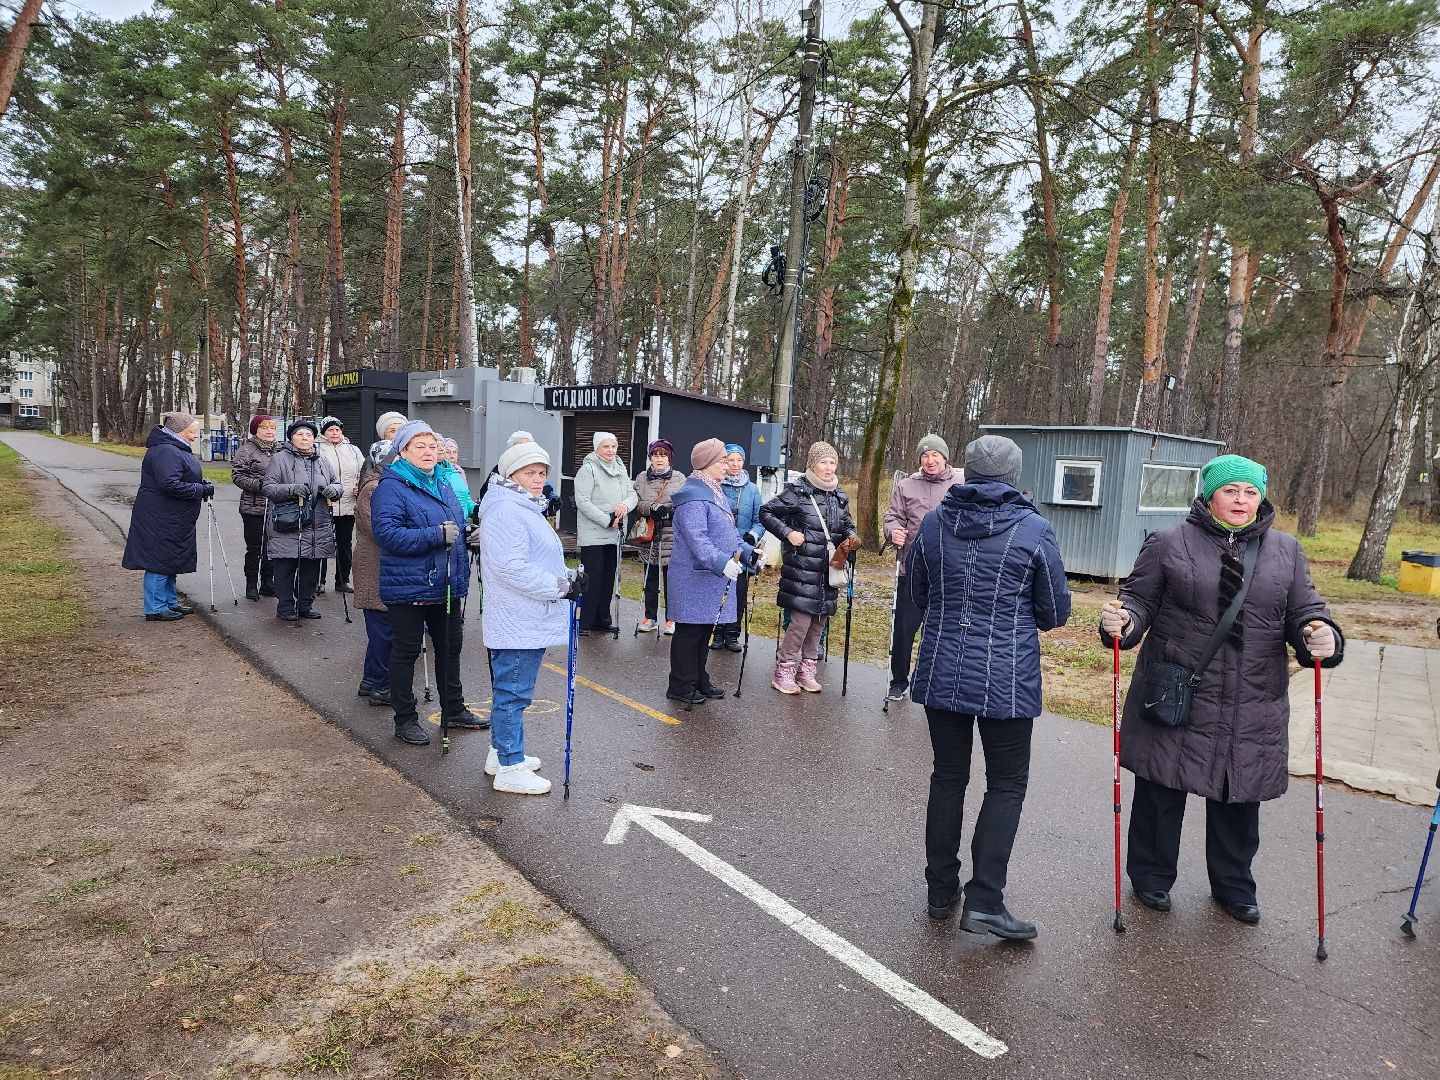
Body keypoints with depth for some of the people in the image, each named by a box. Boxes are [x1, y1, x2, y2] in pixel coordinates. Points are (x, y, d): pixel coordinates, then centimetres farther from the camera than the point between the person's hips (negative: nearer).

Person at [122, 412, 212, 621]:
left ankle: (170, 602, 29)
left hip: (174, 520, 11)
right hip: (160, 519, -11)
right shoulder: (165, 451, -20)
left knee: (172, 561, 18)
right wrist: (201, 490, -21)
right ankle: (155, 609, 5)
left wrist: (201, 483, 7)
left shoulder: (177, 450, 15)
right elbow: (170, 485, -29)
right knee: (160, 561, -3)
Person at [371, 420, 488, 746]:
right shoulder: (391, 487, -12)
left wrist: (462, 580, 16)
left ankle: (454, 709, 32)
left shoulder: (444, 485, 13)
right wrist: (436, 535, -27)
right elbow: (387, 533, -24)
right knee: (406, 652, 5)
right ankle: (405, 719, 18)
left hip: (447, 586, 8)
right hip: (408, 587, -7)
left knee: (450, 648, 17)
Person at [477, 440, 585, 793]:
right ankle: (510, 769, 8)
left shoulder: (526, 509, 18)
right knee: (513, 693, -2)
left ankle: (502, 752, 33)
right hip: (517, 624, -11)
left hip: (529, 621, 11)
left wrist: (568, 576, 12)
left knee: (511, 691, 20)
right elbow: (511, 568, -26)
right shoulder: (505, 511, -17)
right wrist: (561, 586, -23)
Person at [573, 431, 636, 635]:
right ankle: (584, 622, -1)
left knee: (608, 578, 11)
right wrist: (607, 520, -18)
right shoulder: (588, 469, -8)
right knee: (592, 579, -8)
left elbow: (633, 494, 11)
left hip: (614, 534, 7)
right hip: (593, 535, -7)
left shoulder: (620, 469, 15)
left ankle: (602, 620, 21)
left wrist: (625, 505, -12)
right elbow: (583, 502, -15)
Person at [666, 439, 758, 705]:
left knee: (704, 630, 16)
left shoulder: (714, 492, 16)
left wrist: (749, 551, 9)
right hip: (694, 577, -10)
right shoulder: (693, 496, -17)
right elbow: (697, 538, -26)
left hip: (713, 578, 10)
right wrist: (721, 563, -36)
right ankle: (680, 686, 8)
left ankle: (699, 680, 27)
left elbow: (728, 532, 21)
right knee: (690, 631, -1)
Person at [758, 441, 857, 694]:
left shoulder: (840, 496, 12)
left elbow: (847, 525, 23)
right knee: (801, 618, -10)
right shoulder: (797, 491, -6)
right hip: (801, 567, -6)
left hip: (827, 569, 6)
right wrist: (787, 532, -15)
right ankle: (783, 671, 4)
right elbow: (766, 512, -3)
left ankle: (806, 670, 23)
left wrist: (851, 538, 1)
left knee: (818, 619, 10)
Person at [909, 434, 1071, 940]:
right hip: (1007, 681, -3)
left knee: (948, 777, 14)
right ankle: (983, 901, 6)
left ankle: (941, 890, 24)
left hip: (941, 674, 3)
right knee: (1006, 784, 9)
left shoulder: (933, 524, -1)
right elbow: (1056, 612, 0)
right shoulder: (1034, 530, -9)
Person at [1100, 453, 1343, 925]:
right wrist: (1122, 622, -23)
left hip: (1252, 708, 3)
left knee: (1239, 799, 15)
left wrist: (1322, 638, -14)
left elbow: (1305, 612, 8)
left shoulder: (1285, 551, 10)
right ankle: (1151, 877, 28)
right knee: (1162, 790, 8)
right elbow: (1141, 598, -1)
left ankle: (1234, 886, 36)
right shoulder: (1169, 543, -1)